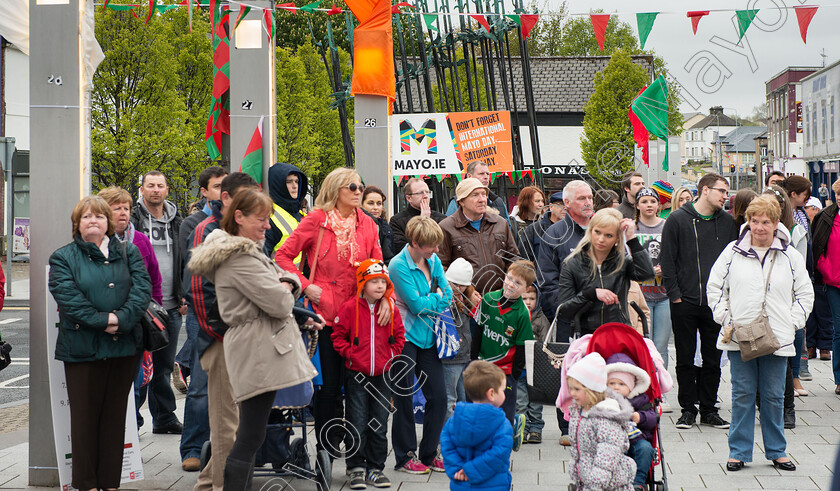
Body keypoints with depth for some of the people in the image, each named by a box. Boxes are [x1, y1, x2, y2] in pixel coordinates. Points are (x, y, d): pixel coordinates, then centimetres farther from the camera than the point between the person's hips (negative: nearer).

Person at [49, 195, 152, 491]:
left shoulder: (129, 253, 11)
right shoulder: (63, 258, 4)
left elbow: (142, 288, -2)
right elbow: (67, 296, -10)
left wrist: (122, 318, -18)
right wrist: (101, 320, -19)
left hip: (124, 345, 2)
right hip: (82, 348, -2)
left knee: (115, 415, 7)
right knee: (85, 416, 3)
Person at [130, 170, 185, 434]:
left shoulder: (176, 222, 13)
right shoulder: (132, 219, -1)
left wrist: (184, 296, 9)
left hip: (171, 307, 4)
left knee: (164, 366, 12)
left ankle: (164, 418, 20)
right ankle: (131, 419, 5)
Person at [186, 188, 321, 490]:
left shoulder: (246, 251, 18)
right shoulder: (240, 258, -15)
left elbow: (288, 278, 21)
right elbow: (280, 304, -20)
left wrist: (285, 286, -3)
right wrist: (284, 293, 3)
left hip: (259, 349, 11)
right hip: (258, 352, -11)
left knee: (250, 435, 13)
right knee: (251, 437, -11)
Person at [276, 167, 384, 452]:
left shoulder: (367, 224, 11)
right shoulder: (316, 219, -2)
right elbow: (283, 255, 0)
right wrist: (305, 285, -9)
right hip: (325, 311, -3)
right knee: (328, 382, 0)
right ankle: (325, 446, 10)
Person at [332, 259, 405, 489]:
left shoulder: (391, 310, 2)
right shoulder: (350, 308, -7)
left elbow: (399, 337, 11)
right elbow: (338, 336, -1)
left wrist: (390, 355, 1)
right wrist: (351, 354, -10)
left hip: (382, 375, 3)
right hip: (357, 375, -3)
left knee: (379, 425, 8)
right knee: (358, 424, 1)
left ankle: (375, 468, 17)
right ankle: (356, 468, 10)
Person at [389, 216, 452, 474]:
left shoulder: (433, 260, 6)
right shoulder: (399, 265, -15)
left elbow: (447, 294, 6)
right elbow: (416, 303, -18)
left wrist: (427, 304, -10)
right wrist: (436, 298, -1)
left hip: (428, 337, 6)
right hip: (405, 337, -6)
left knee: (438, 395, 4)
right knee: (404, 397, 1)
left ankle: (430, 453, 16)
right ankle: (405, 456, 11)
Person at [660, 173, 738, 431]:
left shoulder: (727, 222, 8)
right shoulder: (677, 220, -2)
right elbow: (667, 261, -2)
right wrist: (675, 294, -8)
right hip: (685, 303, -3)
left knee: (713, 360, 7)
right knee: (685, 359, 4)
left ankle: (709, 408, 17)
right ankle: (688, 408, 14)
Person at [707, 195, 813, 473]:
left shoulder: (790, 257, 4)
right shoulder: (733, 252, 2)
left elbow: (805, 294, 12)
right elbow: (715, 287, 9)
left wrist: (792, 323, 2)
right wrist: (725, 318, -1)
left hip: (777, 341, 1)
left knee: (773, 397, 8)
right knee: (743, 395, 4)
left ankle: (776, 450, 21)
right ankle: (739, 451, 13)